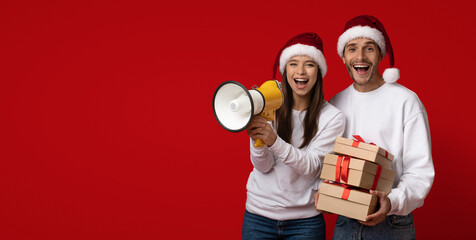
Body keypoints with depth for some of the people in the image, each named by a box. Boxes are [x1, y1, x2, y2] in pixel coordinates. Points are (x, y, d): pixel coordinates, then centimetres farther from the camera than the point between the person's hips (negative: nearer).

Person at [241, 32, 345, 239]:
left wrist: (274, 141, -29)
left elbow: (312, 167, -14)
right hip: (259, 214, 1)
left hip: (305, 220, -1)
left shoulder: (332, 117, -5)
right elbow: (263, 166, -6)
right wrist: (256, 138, -27)